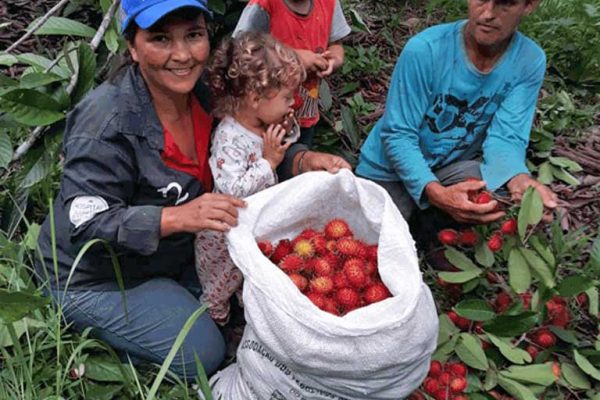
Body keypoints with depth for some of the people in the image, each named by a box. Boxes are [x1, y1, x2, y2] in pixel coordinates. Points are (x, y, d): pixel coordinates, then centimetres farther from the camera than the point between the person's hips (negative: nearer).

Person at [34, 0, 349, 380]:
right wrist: (177, 217, -44)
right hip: (94, 276, -7)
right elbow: (86, 226, -31)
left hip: (174, 257, 7)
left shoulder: (203, 94, -10)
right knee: (202, 355, -11)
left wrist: (304, 160, -18)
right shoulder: (107, 122, -30)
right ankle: (86, 326, 7)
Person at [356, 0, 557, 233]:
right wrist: (435, 192, -40)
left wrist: (519, 179, -41)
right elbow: (398, 135, -23)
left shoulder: (530, 61, -15)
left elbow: (504, 136, -18)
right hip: (389, 171, -2)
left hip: (453, 164, 2)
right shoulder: (425, 49, -25)